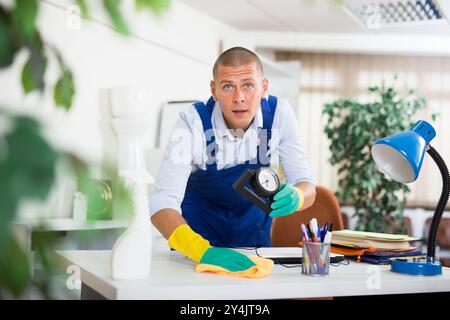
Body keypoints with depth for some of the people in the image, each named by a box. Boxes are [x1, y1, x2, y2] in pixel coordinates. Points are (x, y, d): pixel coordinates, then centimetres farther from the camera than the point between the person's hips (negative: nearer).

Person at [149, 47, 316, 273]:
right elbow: (162, 202, -34)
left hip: (253, 219, 2)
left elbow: (307, 186, -15)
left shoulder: (280, 113, -19)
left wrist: (295, 197, -40)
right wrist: (203, 251, -51)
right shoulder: (193, 121, -27)